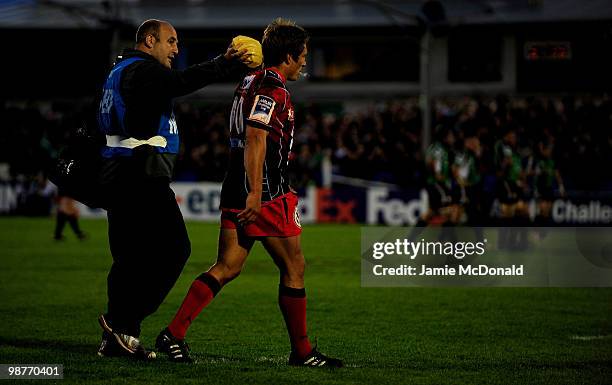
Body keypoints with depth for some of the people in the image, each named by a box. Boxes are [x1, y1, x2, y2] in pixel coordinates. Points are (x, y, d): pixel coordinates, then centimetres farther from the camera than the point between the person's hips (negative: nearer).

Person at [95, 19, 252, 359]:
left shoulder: (122, 70, 25)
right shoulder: (142, 70, -10)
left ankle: (116, 338, 10)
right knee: (173, 249, -9)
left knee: (131, 258, 11)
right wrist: (228, 65, -26)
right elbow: (181, 82, -25)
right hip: (141, 175, -11)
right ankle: (123, 322, -12)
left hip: (119, 175, 11)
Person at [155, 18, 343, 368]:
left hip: (237, 192, 9)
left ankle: (174, 333, -3)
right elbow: (255, 138, -23)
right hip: (266, 193, -9)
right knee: (294, 267, 2)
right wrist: (255, 193, -28)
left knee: (227, 268, 6)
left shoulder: (251, 82, 17)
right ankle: (302, 352, 9)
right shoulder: (272, 87, -13)